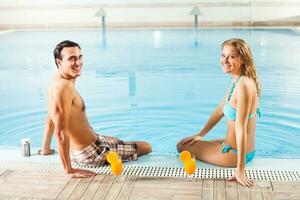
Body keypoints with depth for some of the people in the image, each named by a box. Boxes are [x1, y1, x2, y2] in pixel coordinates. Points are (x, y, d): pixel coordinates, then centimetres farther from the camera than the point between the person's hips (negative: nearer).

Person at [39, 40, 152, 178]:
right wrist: (69, 170, -29)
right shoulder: (64, 87, -27)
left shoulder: (57, 83, 5)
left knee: (121, 142, 38)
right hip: (90, 154, -10)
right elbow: (61, 132, -32)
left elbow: (51, 119, 15)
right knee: (146, 147, 4)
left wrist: (45, 149, 24)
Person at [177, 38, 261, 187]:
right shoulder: (237, 81, 4)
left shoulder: (243, 85, -27)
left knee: (182, 147, 8)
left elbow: (241, 128, -29)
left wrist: (240, 169, -27)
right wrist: (201, 135, 20)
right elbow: (220, 110, 15)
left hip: (234, 153, -10)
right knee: (190, 142, 29)